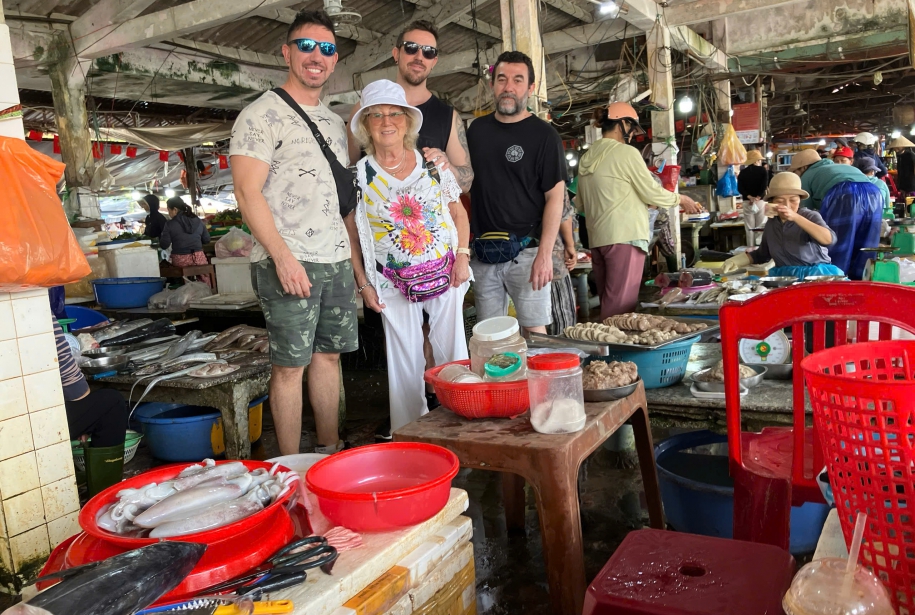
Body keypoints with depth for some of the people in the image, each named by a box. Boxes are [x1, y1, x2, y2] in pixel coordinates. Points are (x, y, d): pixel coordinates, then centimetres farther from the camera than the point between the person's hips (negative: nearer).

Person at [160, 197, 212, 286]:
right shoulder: (198, 221, 6)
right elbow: (206, 240, 14)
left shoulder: (170, 224, -5)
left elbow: (164, 245, -4)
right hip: (198, 258, 3)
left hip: (180, 260, -3)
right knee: (205, 283, 16)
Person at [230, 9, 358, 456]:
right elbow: (248, 193, -12)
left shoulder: (334, 122, 18)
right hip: (287, 263, -7)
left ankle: (330, 449, 25)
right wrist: (283, 255, -20)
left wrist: (358, 253, 14)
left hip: (337, 261, 7)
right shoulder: (261, 115, -4)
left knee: (328, 354, 12)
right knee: (290, 365, -2)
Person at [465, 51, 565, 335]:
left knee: (533, 330, -2)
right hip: (482, 251, 5)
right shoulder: (477, 129, 11)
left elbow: (555, 196, -9)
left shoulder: (543, 134, -4)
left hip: (524, 250, -4)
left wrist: (544, 253, -16)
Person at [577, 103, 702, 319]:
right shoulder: (626, 152, -7)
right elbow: (652, 193, -4)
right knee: (621, 307, -7)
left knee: (608, 303, 12)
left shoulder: (587, 157, 12)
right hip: (624, 237, -7)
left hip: (597, 238, 8)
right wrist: (681, 199, 12)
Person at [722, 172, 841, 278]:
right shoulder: (771, 224, 8)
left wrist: (795, 217, -30)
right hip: (784, 276, 4)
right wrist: (739, 259, 5)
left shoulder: (810, 216, -6)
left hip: (816, 273, -4)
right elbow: (762, 254, 22)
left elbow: (829, 239, -25)